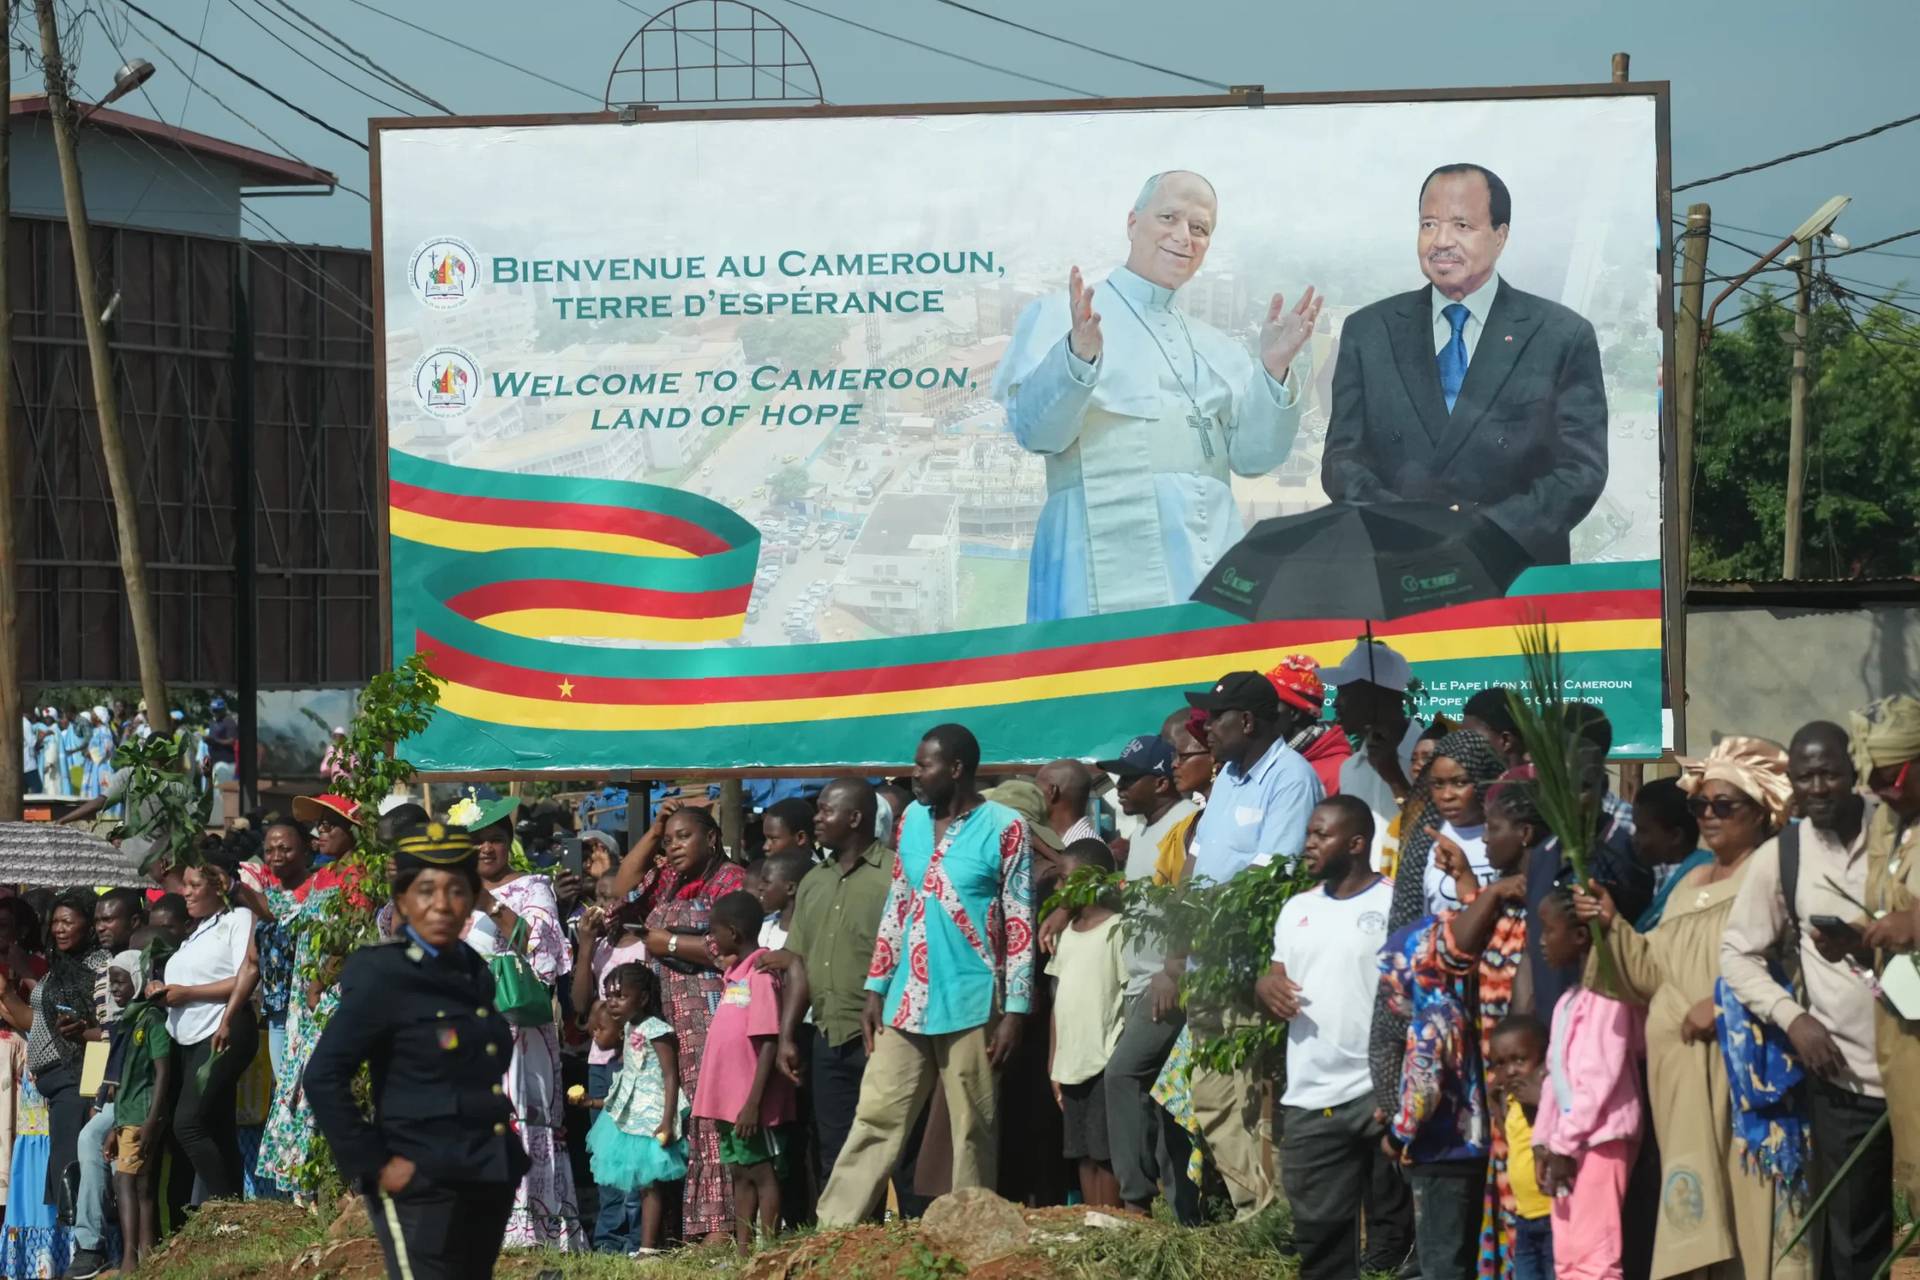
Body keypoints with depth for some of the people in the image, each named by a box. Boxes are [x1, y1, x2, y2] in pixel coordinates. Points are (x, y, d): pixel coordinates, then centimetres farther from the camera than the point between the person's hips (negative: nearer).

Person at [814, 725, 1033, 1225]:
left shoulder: (1004, 828, -6)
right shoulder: (912, 820, 11)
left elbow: (1020, 922, -7)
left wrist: (1016, 1010, -10)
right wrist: (876, 989, 12)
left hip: (971, 1006, -5)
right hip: (906, 1003, 5)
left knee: (972, 1132, 1)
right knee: (874, 1118, 2)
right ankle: (831, 1231, 1)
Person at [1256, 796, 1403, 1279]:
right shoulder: (1297, 909, 16)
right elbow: (1276, 985, 21)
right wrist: (1265, 987, -3)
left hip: (1380, 1094, -6)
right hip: (1309, 1099, 6)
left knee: (1389, 1231, 1)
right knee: (1318, 1231, 8)